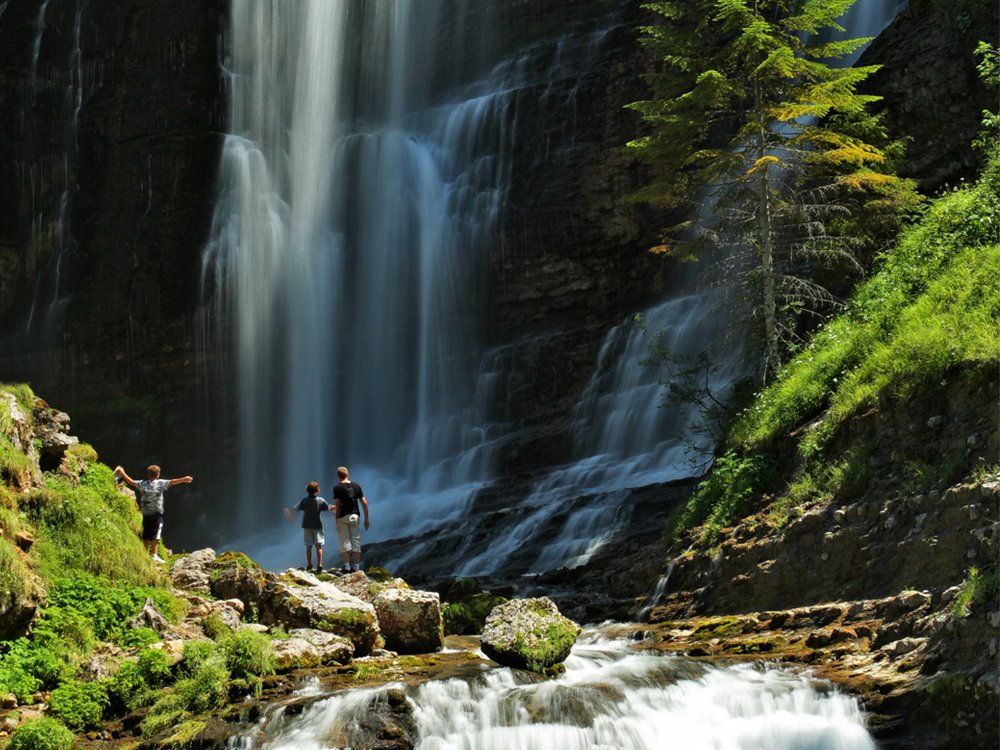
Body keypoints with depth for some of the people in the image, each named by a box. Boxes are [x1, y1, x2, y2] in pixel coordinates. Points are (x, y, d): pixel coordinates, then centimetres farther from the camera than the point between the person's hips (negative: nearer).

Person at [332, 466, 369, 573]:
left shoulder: (337, 488, -4)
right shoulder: (356, 486, 5)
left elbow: (337, 505, -10)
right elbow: (364, 503, 3)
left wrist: (336, 520, -6)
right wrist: (366, 519, 8)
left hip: (343, 517, -3)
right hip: (354, 516, 3)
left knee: (345, 542, 1)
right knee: (356, 542, 7)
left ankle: (346, 567, -5)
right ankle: (356, 567, 5)